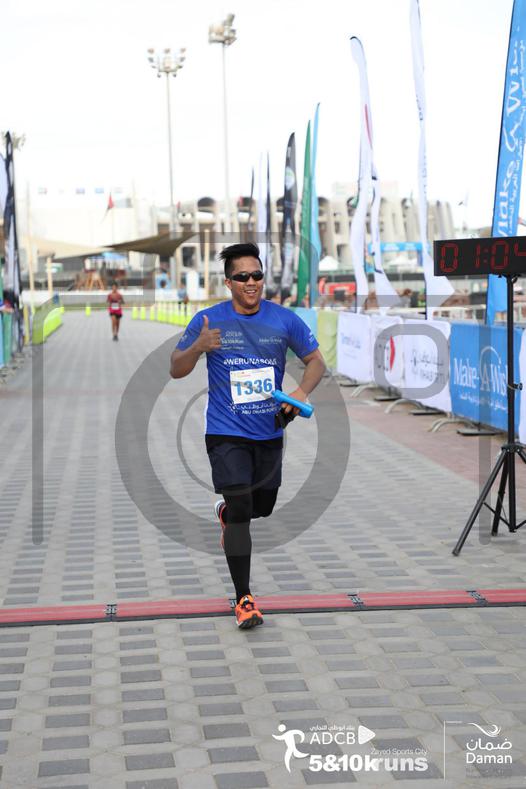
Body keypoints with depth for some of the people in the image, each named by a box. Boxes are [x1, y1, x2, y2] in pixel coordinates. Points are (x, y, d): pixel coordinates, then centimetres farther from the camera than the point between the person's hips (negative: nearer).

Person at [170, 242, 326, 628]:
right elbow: (176, 371, -3)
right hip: (226, 433, -3)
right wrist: (198, 347, -24)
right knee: (241, 511, -11)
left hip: (270, 432, 3)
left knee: (264, 507, 17)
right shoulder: (208, 320, -7)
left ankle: (224, 512, 53)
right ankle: (244, 598, 0)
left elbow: (316, 360, 6)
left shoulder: (284, 319, -3)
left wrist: (301, 392, -13)